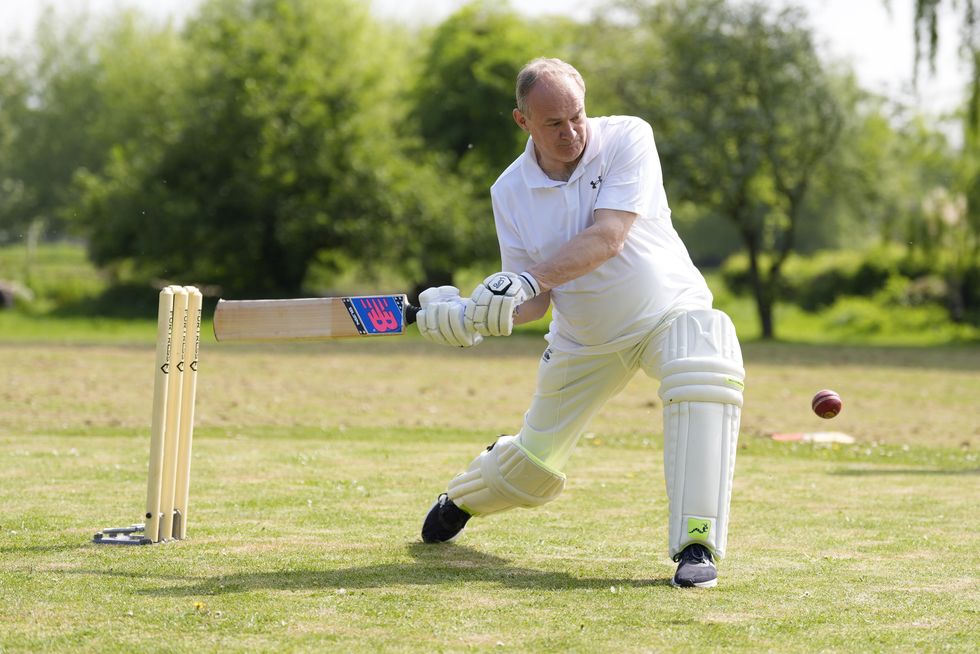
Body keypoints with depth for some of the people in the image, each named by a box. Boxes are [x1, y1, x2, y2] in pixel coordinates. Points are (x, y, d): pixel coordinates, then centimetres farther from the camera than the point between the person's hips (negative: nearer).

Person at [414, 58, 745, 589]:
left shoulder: (627, 139, -18)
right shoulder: (511, 191, -8)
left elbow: (608, 237, -31)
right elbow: (536, 302, -6)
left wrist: (528, 279, -42)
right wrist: (472, 316, -26)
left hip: (669, 313, -3)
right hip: (583, 340, 3)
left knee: (707, 372, -37)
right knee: (532, 468, 12)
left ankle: (696, 545, -35)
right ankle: (461, 499, 50)